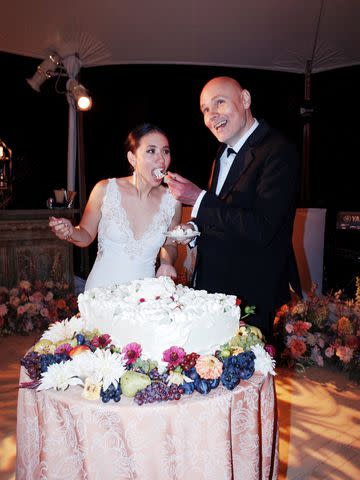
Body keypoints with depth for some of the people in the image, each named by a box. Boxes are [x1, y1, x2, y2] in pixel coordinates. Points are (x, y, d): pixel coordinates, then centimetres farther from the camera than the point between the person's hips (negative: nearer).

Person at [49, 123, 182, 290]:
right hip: (102, 288, -1)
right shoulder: (105, 190, -7)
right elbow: (87, 236, 6)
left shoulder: (173, 201, -4)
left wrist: (167, 262, -5)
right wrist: (70, 232, -13)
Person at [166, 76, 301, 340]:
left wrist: (199, 199, -23)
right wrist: (194, 230, 0)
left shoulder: (279, 152, -19)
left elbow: (261, 229, -27)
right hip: (213, 283, 8)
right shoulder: (225, 151, 9)